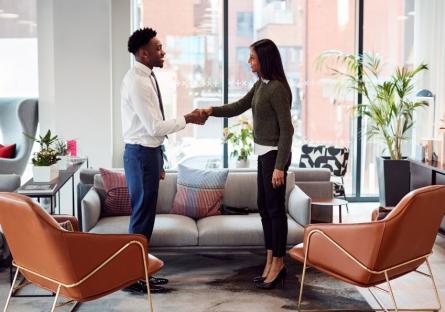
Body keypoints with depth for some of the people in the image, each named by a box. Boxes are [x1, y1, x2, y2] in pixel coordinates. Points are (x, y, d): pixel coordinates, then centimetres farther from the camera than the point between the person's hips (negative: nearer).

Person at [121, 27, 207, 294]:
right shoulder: (136, 81, -18)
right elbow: (155, 126, -22)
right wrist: (187, 119, -13)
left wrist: (158, 160, 19)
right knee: (142, 216, -3)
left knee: (146, 215, 14)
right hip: (141, 154, -10)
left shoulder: (147, 77, 12)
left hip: (151, 152, 10)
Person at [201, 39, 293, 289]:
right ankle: (271, 262, 20)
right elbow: (239, 107, 19)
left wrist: (280, 166, -20)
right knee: (264, 207, 12)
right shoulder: (260, 85, 10)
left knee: (275, 208, -2)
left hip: (274, 155, -9)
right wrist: (212, 111, 3)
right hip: (264, 153, 10)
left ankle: (278, 264, 9)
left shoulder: (277, 88, -18)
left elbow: (287, 130, -19)